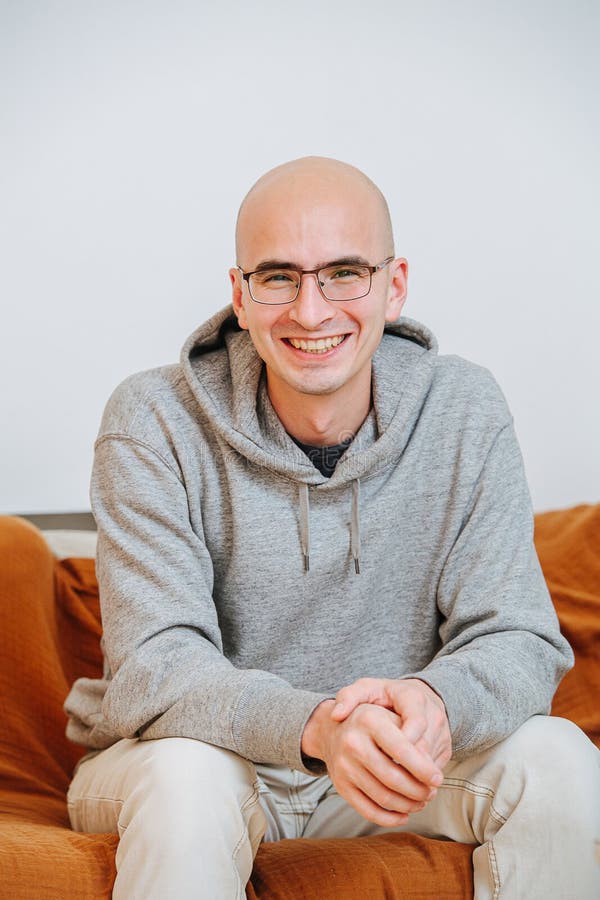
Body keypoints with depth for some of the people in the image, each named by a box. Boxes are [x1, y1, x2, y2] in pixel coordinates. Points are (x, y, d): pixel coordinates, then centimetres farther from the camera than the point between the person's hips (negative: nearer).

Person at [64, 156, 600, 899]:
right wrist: (314, 724, -43)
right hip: (209, 750, -2)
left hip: (382, 770, 3)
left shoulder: (464, 412, -9)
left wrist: (436, 702, -37)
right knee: (188, 773, -35)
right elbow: (152, 668, -23)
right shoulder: (155, 422, -16)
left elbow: (518, 639, -12)